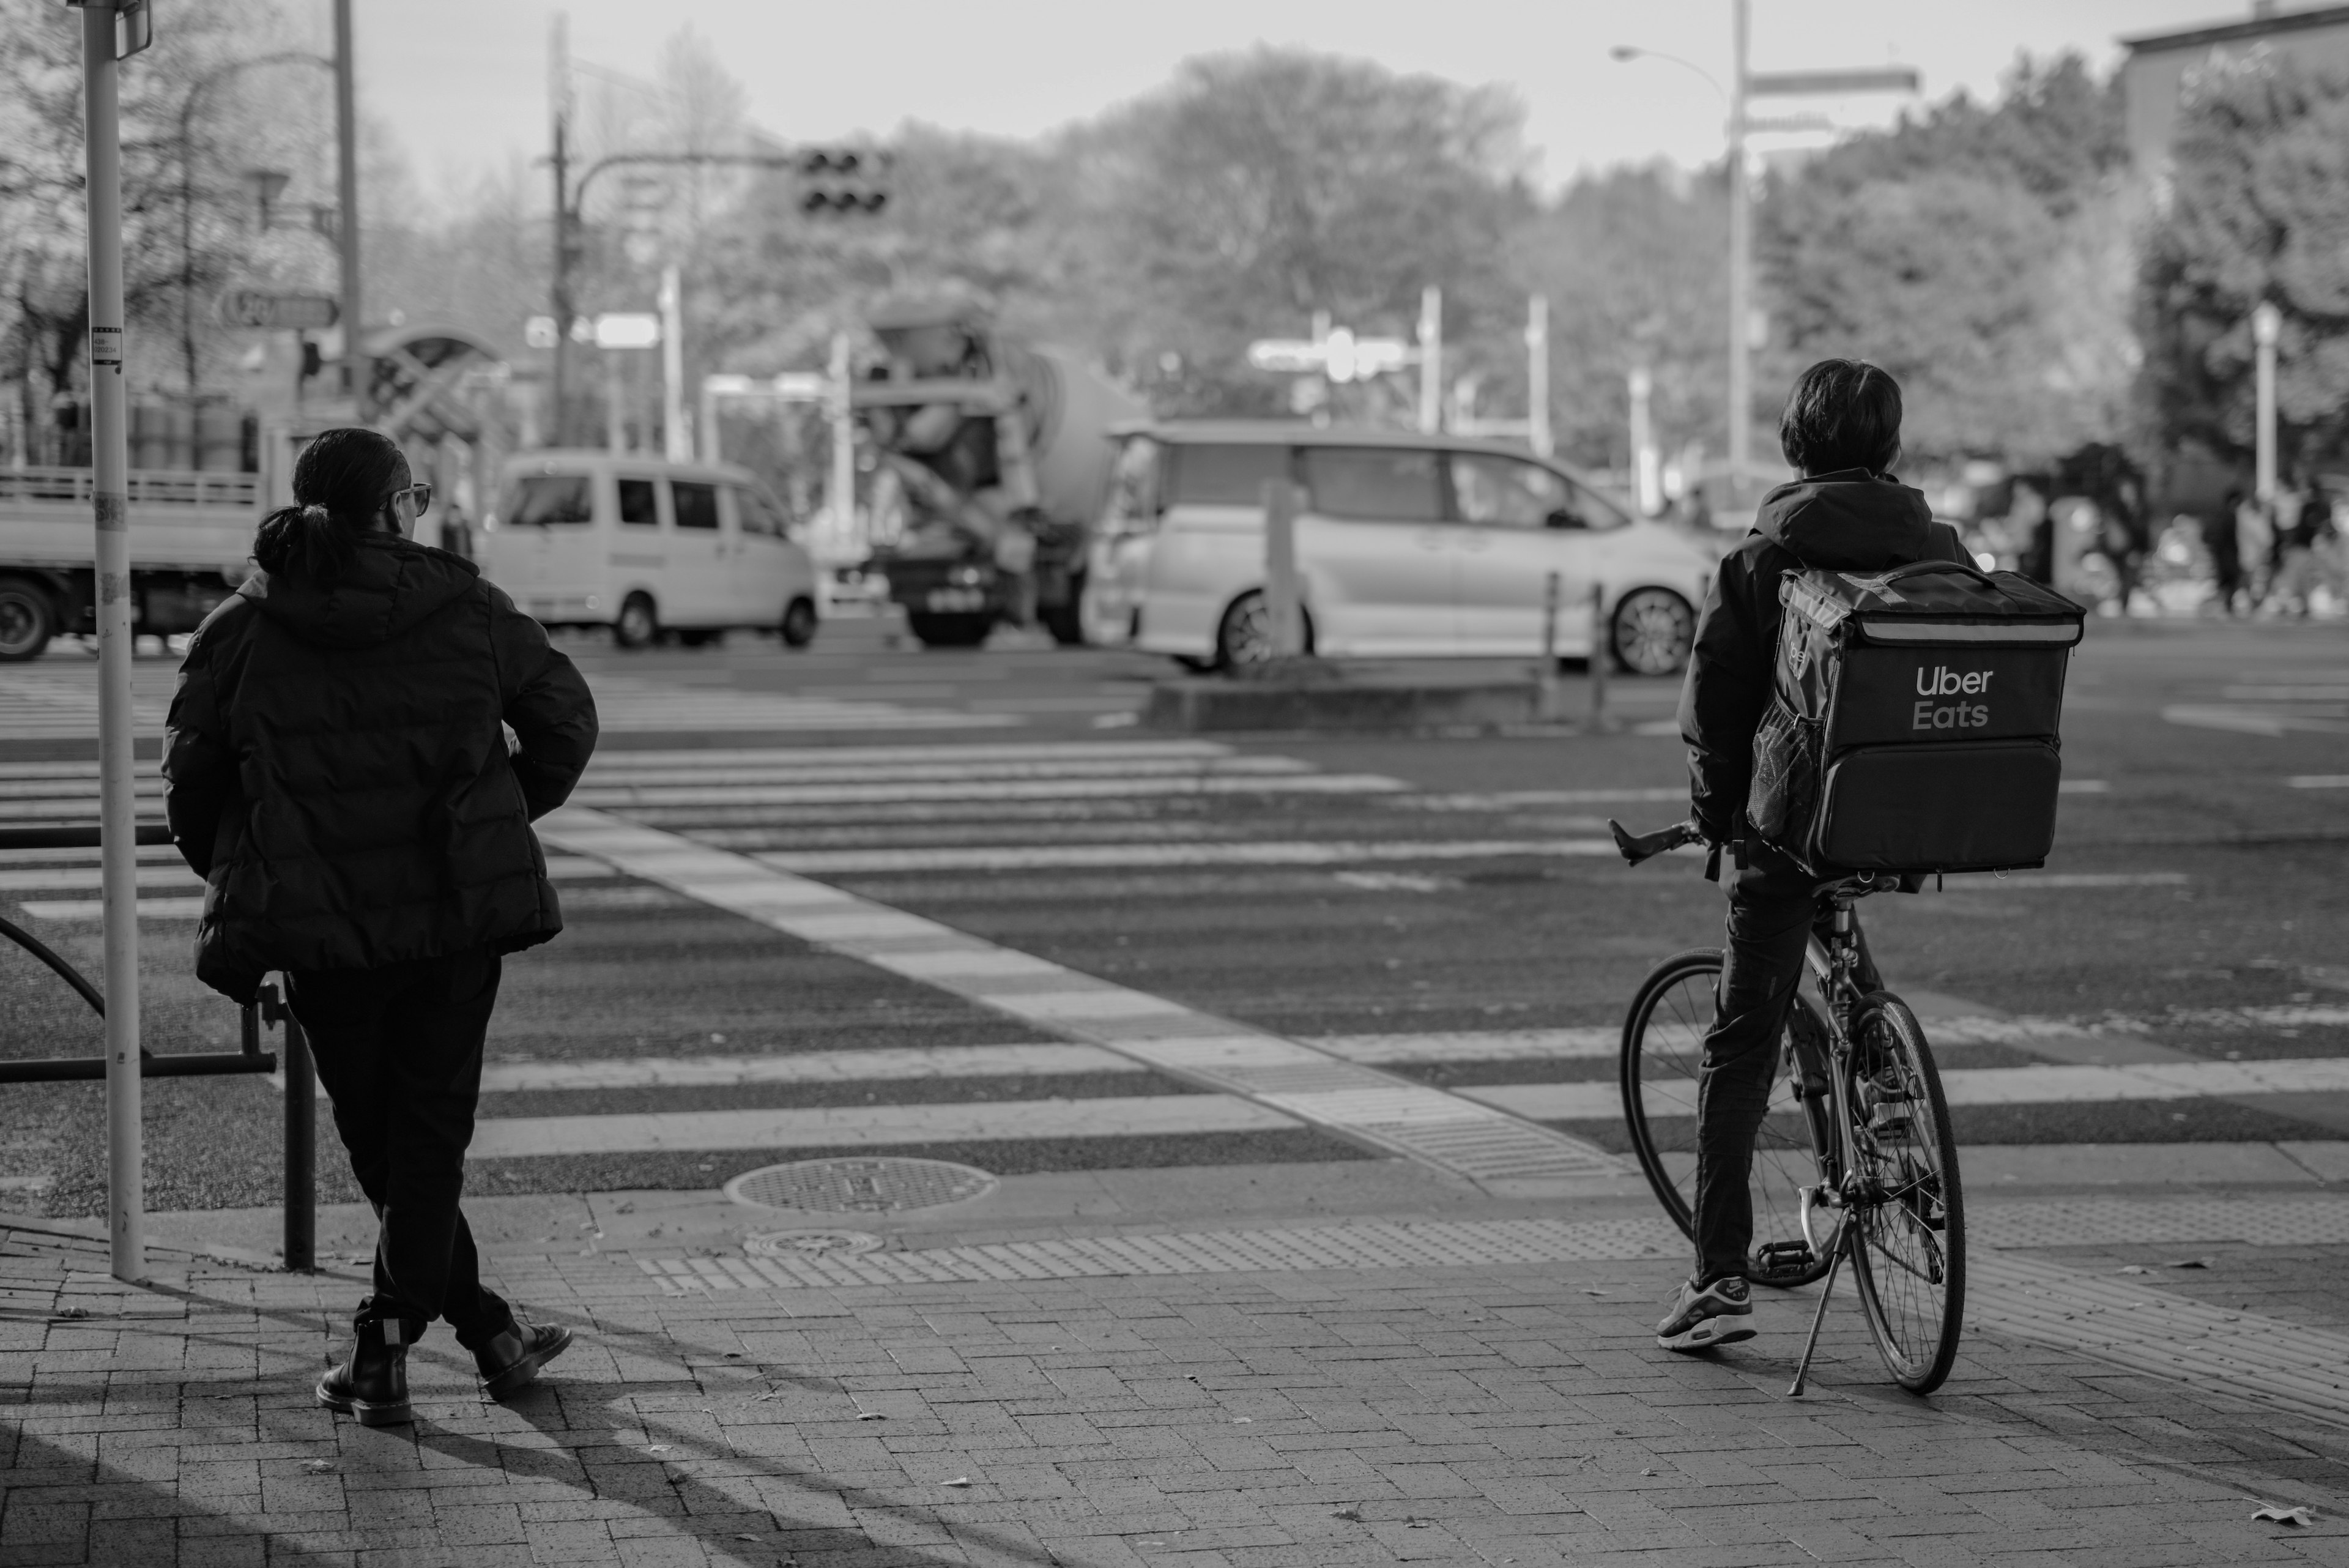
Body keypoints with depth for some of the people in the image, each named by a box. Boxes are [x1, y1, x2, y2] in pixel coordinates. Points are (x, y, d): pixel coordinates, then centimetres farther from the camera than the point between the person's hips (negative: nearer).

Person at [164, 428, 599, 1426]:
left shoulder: (241, 633, -3)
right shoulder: (465, 609, -2)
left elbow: (190, 785, 2)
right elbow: (565, 718, 8)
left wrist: (234, 878, 20)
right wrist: (509, 818, 23)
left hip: (321, 930, 0)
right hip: (458, 915, 0)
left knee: (379, 1138, 14)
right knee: (430, 1133, 8)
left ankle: (489, 1332, 16)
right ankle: (384, 1354, 5)